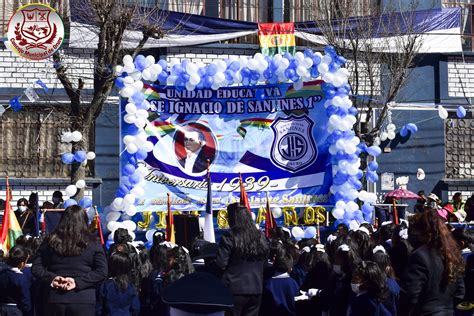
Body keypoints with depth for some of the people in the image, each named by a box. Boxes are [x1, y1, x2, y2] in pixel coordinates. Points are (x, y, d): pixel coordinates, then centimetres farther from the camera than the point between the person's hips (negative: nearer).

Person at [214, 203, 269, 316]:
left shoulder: (229, 237, -12)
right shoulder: (260, 237, 7)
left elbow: (220, 264, -13)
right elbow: (264, 262, 16)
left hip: (234, 289, -5)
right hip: (256, 289, 5)